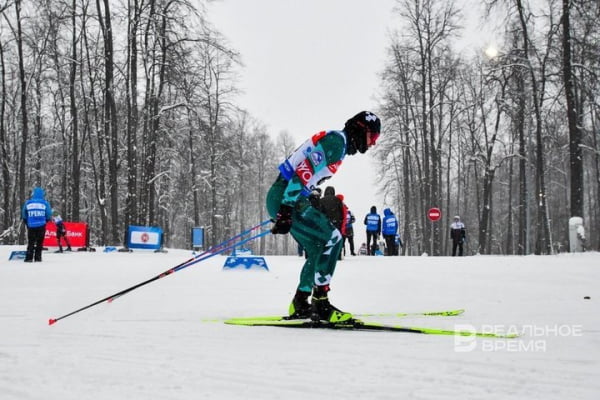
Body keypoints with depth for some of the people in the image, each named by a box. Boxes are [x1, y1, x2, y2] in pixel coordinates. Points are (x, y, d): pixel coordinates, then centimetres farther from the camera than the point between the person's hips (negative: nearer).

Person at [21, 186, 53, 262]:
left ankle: (29, 258, -3)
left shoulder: (27, 203, 1)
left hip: (31, 227, 1)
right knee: (39, 242, 7)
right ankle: (37, 258, 3)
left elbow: (24, 216, 7)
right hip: (41, 226, -1)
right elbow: (49, 216, -1)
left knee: (31, 242, 7)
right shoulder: (45, 203, -4)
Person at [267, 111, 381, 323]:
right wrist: (286, 210, -28)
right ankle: (320, 303, -15)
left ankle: (299, 305, 23)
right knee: (332, 238, -16)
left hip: (289, 201, 11)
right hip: (286, 200, -11)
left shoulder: (339, 144, 21)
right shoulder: (336, 140, -12)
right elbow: (303, 171, -22)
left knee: (319, 249, 16)